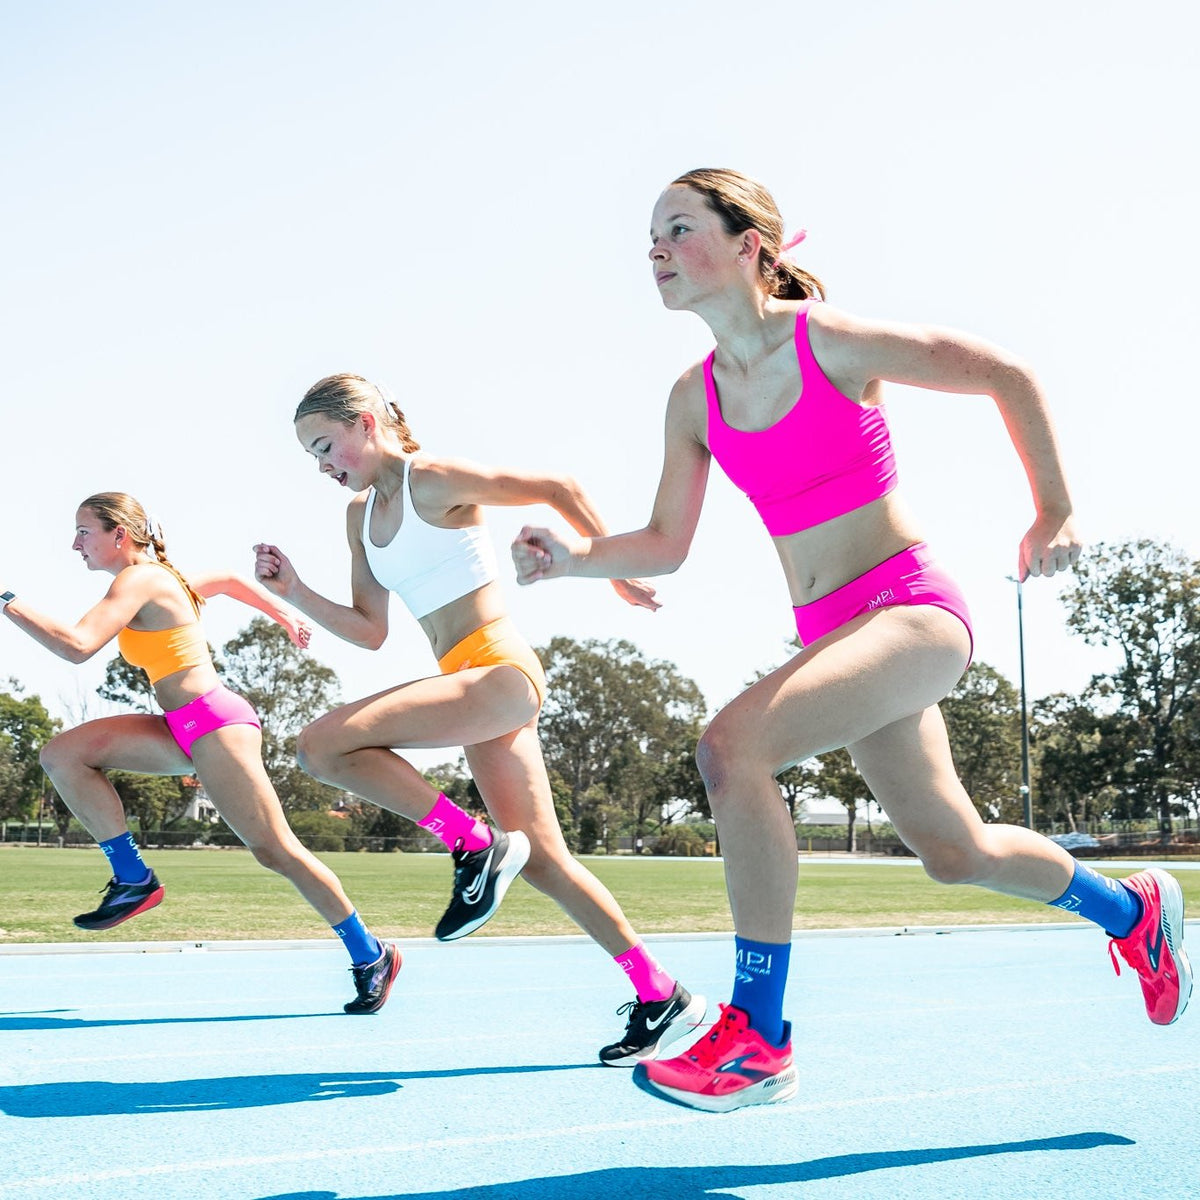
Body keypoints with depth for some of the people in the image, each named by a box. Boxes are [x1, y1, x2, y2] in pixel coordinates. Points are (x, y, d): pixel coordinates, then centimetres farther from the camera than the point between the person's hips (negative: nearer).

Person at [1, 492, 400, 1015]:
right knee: (63, 754, -3)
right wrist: (282, 612, 40)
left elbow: (77, 645, -25)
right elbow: (228, 579, 32)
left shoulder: (139, 579, -11)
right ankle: (132, 879, -1)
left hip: (215, 724, -10)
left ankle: (371, 957, 6)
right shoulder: (159, 576, 17)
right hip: (184, 730, 10)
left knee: (275, 851, -6)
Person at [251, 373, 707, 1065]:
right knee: (544, 860, 8)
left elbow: (558, 488, -6)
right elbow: (370, 632, 17)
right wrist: (294, 592, 6)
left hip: (500, 673, -9)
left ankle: (478, 846, -11)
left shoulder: (434, 479, -7)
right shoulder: (360, 514, 17)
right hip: (471, 684, 9)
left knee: (323, 745, -20)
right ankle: (663, 997, 15)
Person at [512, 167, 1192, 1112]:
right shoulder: (696, 398, 6)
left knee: (730, 747, -28)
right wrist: (572, 556, -7)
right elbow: (666, 546, 10)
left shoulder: (830, 341, -11)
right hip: (833, 634, 7)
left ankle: (759, 1041, -17)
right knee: (953, 849, 17)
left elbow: (1007, 374, -2)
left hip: (911, 609, -7)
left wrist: (1056, 510, -3)